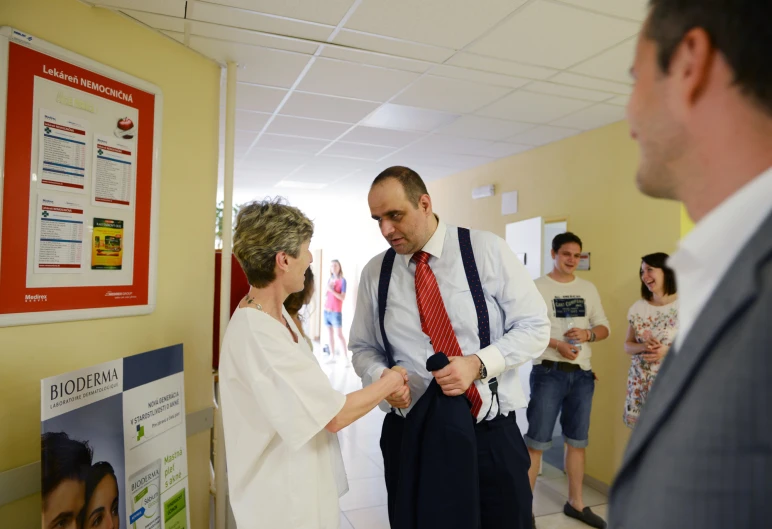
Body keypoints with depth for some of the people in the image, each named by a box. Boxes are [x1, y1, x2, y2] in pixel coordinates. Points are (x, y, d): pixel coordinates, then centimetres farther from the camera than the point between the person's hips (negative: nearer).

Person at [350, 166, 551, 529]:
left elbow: (535, 327, -5)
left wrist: (478, 363, -20)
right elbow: (364, 347, 10)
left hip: (491, 433, -1)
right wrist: (381, 378, -12)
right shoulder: (375, 273, 1)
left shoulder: (487, 250, -7)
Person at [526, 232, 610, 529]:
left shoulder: (588, 289, 11)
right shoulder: (538, 287, -5)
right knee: (536, 441, -4)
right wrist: (556, 344, -22)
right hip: (549, 372, -5)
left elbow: (604, 328, 13)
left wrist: (588, 334, -9)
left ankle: (575, 502, 30)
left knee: (578, 441, 15)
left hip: (583, 374, 6)